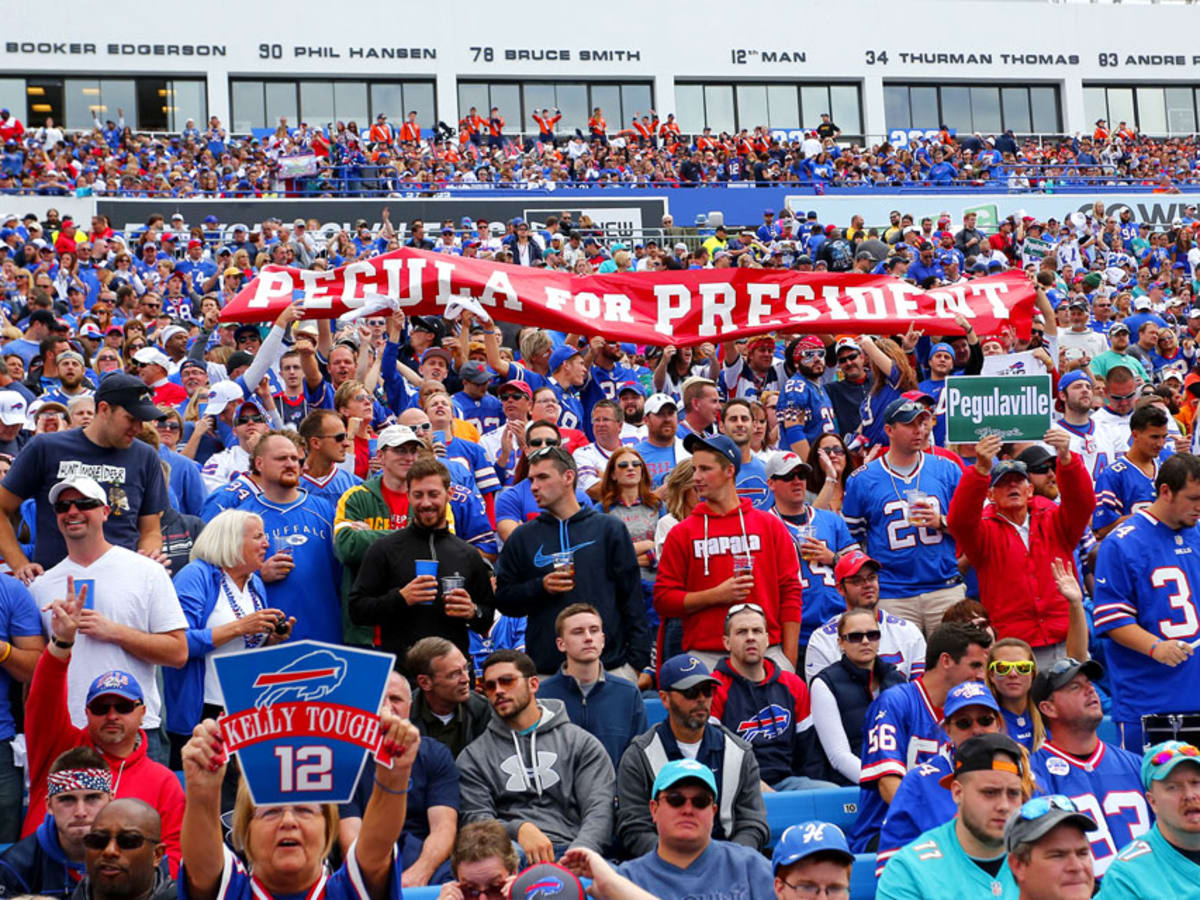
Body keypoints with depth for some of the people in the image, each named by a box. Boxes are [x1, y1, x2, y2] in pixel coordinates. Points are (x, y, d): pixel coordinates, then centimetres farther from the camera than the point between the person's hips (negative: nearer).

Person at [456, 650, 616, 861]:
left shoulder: (580, 742, 17)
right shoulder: (473, 756, 21)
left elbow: (600, 809, 5)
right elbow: (475, 818, 8)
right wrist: (519, 830, -15)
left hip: (568, 850, 1)